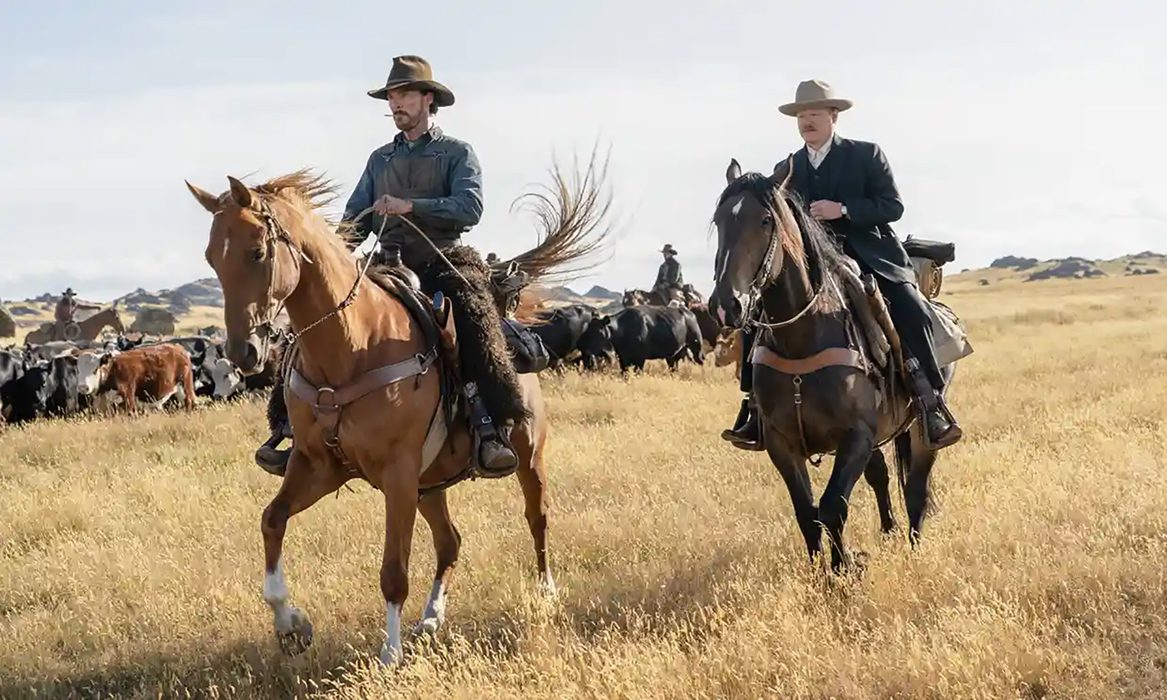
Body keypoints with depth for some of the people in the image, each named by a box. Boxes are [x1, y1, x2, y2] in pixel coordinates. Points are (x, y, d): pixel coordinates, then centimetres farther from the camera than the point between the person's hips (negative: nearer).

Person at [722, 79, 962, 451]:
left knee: (912, 313, -27)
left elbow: (893, 206, -5)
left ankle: (932, 405, -16)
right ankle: (757, 407, -9)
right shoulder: (788, 169, 14)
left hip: (871, 256, -3)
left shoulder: (867, 155, 3)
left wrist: (843, 210, -17)